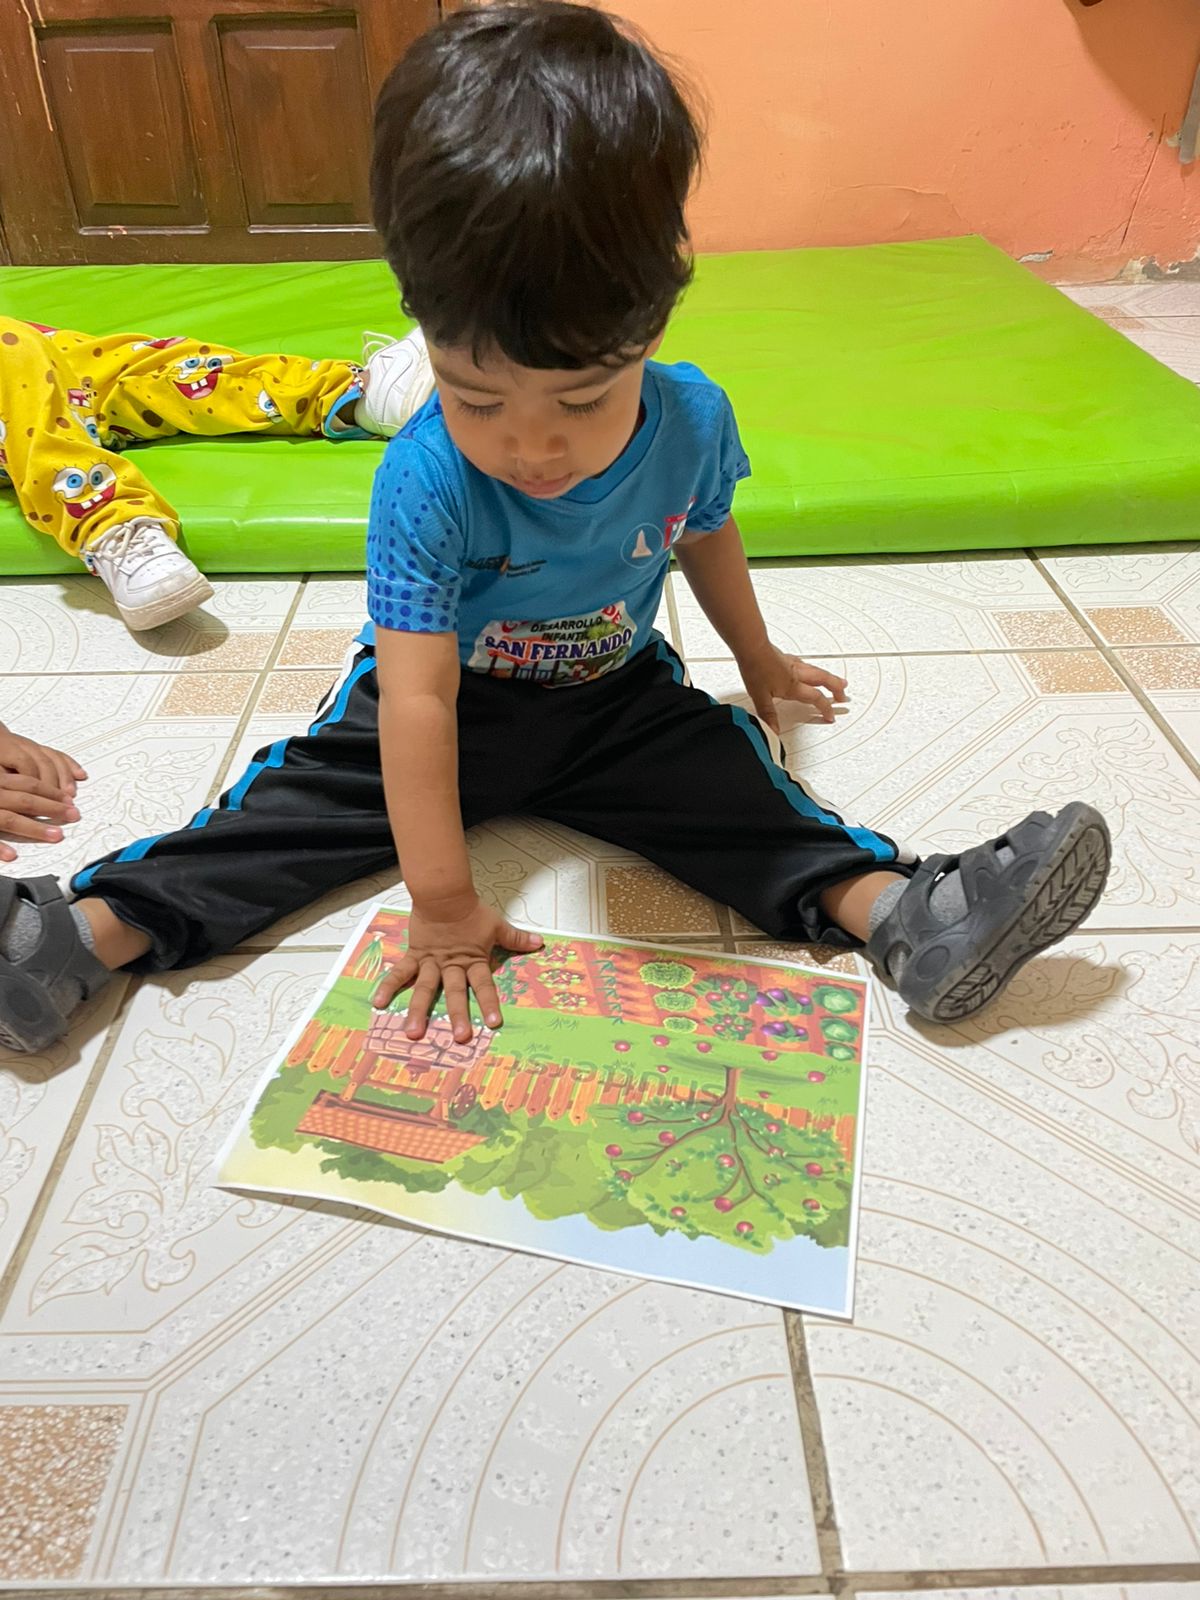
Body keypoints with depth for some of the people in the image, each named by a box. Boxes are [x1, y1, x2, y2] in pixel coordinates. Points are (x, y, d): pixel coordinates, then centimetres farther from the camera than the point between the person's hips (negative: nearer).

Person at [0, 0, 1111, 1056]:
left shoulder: (692, 419, -19)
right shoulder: (426, 480, -29)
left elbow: (705, 532, 5)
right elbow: (420, 699, -33)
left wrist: (757, 658, 21)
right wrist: (443, 902, -33)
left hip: (618, 694, 2)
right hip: (456, 702, -2)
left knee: (731, 779, -18)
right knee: (303, 795, -13)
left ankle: (897, 911, -22)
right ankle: (96, 930, -11)